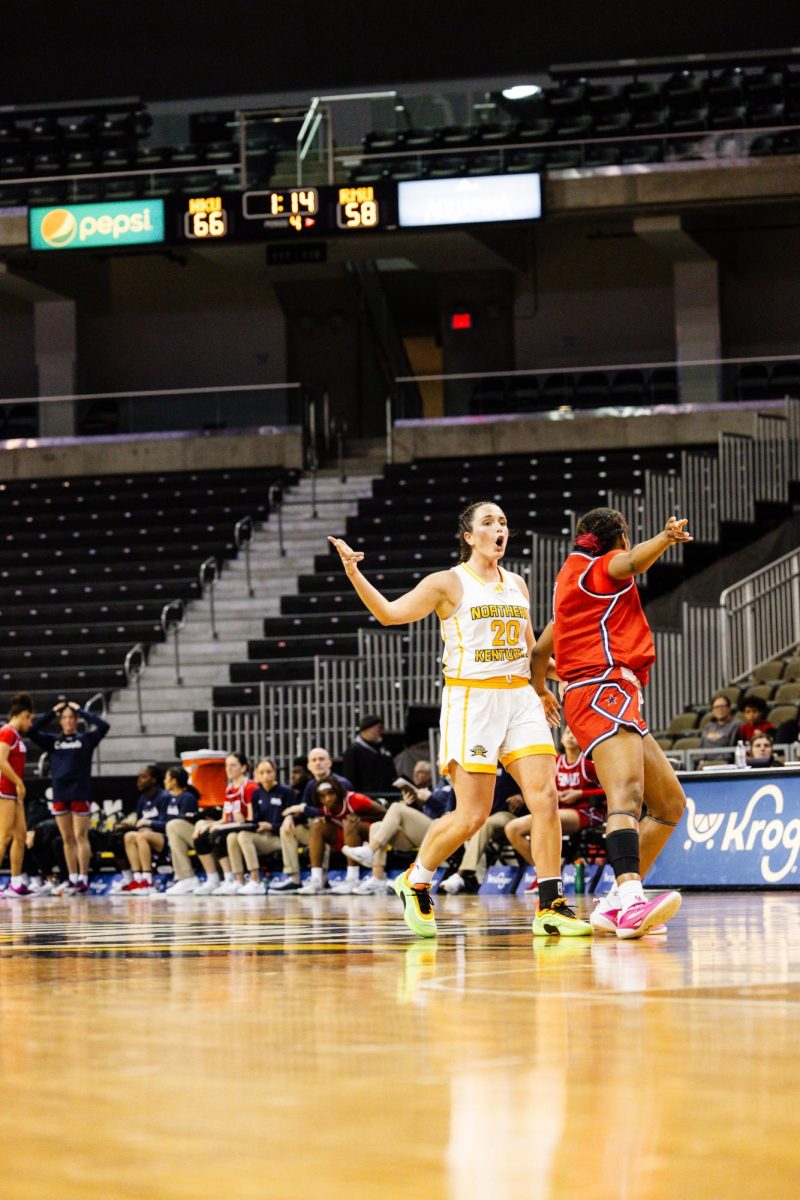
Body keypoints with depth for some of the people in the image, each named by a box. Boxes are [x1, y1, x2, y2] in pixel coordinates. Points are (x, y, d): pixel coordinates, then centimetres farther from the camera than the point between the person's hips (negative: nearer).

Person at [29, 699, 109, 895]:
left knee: (80, 837, -4)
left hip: (80, 793, -4)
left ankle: (83, 880, -4)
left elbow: (103, 726, -10)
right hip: (60, 794, 4)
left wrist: (81, 711, -5)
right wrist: (52, 713, 2)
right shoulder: (53, 741, 11)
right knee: (67, 839, 6)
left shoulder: (86, 739, 3)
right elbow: (33, 730, 3)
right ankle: (72, 879, 10)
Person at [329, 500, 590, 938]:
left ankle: (551, 907, -6)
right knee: (472, 815, -8)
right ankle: (415, 882, 17)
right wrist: (354, 574, -19)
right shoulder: (449, 582, 0)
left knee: (545, 796, -10)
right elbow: (391, 613, -8)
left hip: (519, 697, 5)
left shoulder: (516, 585, 16)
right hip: (470, 700, -5)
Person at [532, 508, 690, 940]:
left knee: (670, 803, 11)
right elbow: (634, 561, -22)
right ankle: (630, 900, -52)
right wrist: (664, 539, -43)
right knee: (626, 793, -30)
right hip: (604, 689, -10)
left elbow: (540, 649, 37)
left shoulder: (571, 575, 30)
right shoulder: (606, 564, 4)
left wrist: (538, 692, 55)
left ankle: (614, 906, 5)